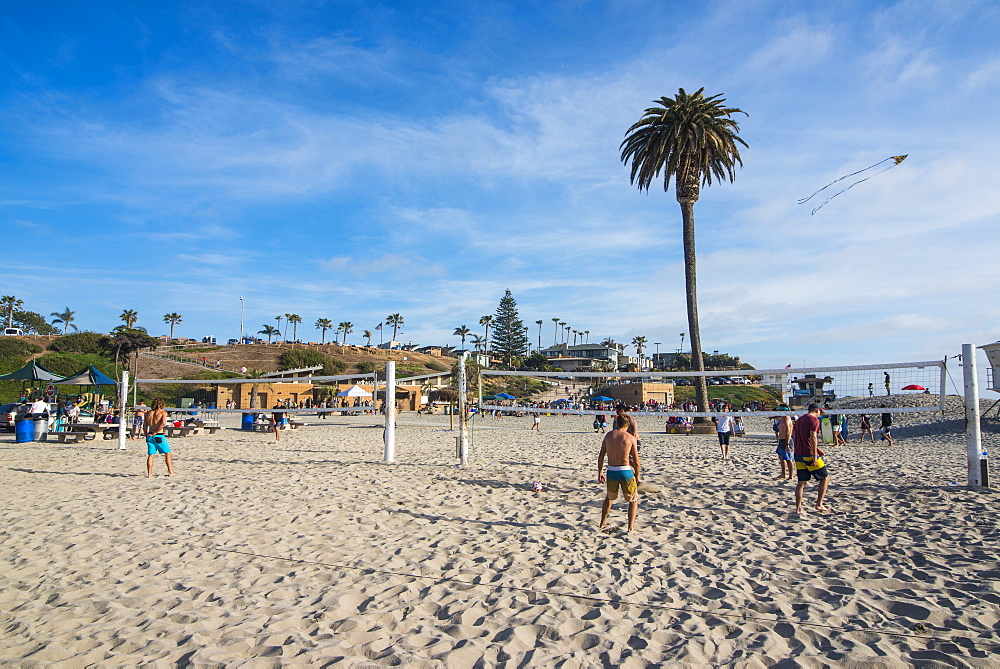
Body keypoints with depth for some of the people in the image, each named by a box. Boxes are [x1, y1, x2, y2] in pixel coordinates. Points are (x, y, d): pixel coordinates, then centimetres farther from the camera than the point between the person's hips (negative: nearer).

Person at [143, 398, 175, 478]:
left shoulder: (148, 413, 10)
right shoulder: (163, 412, -5)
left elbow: (144, 426, 11)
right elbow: (163, 423, -21)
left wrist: (147, 435, 18)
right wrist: (155, 432, -14)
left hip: (150, 436, 5)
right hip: (159, 436, -5)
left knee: (150, 455, 11)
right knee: (167, 453, 8)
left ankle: (149, 474, 10)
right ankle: (171, 472, 10)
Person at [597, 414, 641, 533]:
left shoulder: (608, 435, 3)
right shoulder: (631, 438, -6)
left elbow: (601, 456, 4)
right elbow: (636, 461, -5)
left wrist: (600, 472, 14)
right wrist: (637, 475, 9)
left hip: (611, 472, 3)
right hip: (626, 471, -3)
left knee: (609, 498, 26)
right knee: (633, 500, 16)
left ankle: (602, 524, 31)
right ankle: (631, 528, 8)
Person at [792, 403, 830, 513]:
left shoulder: (799, 420, 17)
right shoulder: (814, 420, -7)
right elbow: (813, 437, -18)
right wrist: (815, 456, -20)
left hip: (798, 455, 7)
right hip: (809, 455, -7)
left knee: (801, 482, 9)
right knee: (825, 477, 10)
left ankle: (798, 508, 6)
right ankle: (819, 504, 8)